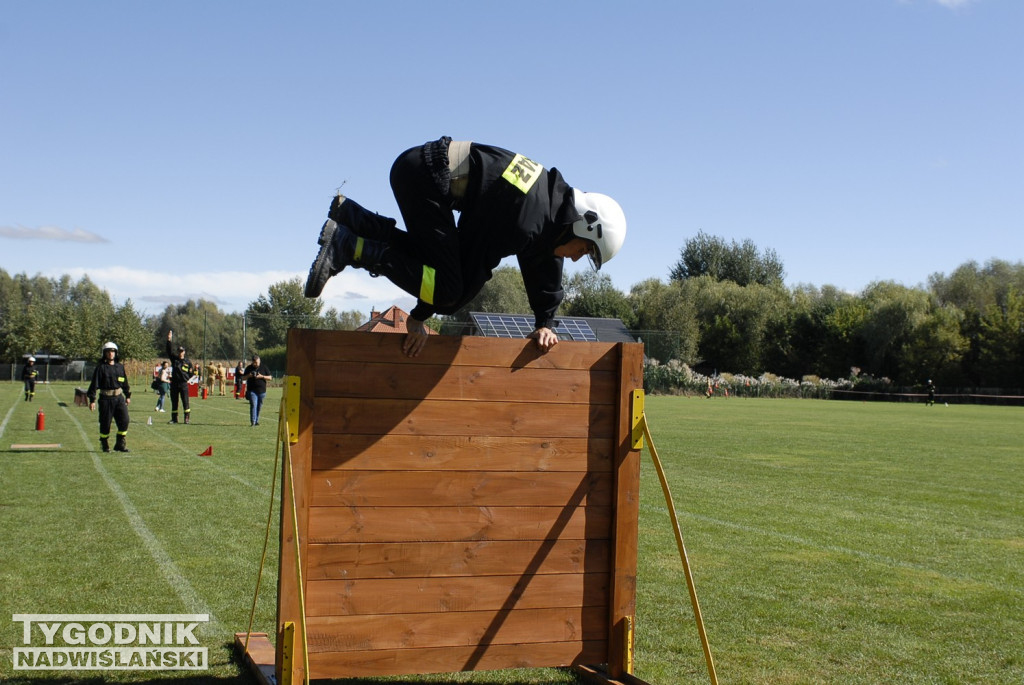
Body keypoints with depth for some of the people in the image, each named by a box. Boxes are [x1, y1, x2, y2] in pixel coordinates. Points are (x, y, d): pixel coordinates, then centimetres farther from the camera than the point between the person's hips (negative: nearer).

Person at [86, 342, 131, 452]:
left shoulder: (120, 366, 10)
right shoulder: (101, 367, -4)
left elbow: (125, 382, 21)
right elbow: (94, 384, -6)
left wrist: (128, 396, 23)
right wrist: (92, 400, -10)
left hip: (119, 398, 4)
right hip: (106, 399, -4)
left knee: (124, 420, -4)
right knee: (105, 423, 3)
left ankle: (120, 444, 6)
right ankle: (105, 445, 19)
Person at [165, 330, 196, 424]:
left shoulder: (188, 361, 3)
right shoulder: (174, 358, 6)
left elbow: (192, 371, 13)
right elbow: (169, 351, -6)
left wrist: (188, 378, 4)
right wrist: (169, 340, -16)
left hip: (184, 384, -2)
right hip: (174, 383, 2)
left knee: (185, 402, -4)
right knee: (174, 402, 7)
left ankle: (187, 418, 0)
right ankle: (174, 419, 14)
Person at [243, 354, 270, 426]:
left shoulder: (264, 368, 6)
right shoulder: (249, 368, 8)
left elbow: (270, 377, 4)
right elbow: (243, 377, 14)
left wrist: (262, 376, -11)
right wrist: (249, 376, -8)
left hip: (261, 390, 1)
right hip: (252, 390, -1)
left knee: (259, 406, 5)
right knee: (253, 405, -14)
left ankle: (257, 421, 16)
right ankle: (253, 421, -17)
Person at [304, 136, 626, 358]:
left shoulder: (559, 197, 7)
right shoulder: (524, 222, -22)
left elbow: (545, 270, 22)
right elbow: (472, 273, -16)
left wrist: (545, 323, 20)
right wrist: (417, 318, -6)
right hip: (424, 177, -10)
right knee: (448, 289, -15)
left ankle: (350, 217, 14)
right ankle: (349, 245, -15)